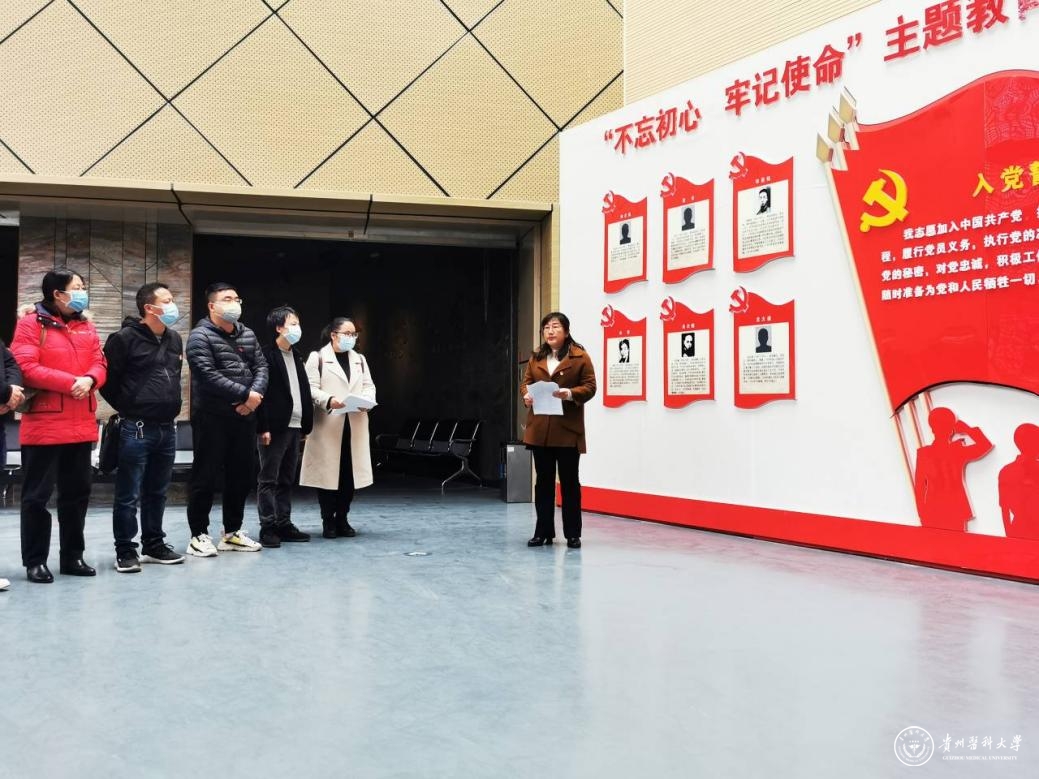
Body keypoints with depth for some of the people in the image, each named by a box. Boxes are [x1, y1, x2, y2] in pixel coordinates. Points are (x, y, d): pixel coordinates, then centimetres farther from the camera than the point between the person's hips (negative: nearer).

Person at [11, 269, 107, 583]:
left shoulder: (86, 326, 13)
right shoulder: (31, 324, -5)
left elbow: (100, 363, 9)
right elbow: (25, 368, -15)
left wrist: (89, 379, -15)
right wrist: (70, 382, -20)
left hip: (81, 425, 6)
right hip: (43, 425, -6)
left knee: (77, 492, 12)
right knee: (37, 495, 2)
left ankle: (72, 556, 22)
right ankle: (35, 561, 11)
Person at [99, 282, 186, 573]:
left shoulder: (175, 339, 12)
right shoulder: (125, 338, -11)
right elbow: (107, 378, -8)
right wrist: (128, 408, 1)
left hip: (167, 429, 7)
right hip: (137, 429, -7)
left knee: (157, 492, 15)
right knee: (129, 495, 0)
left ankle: (154, 545, 26)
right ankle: (125, 551, 8)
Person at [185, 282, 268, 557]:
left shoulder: (248, 335, 14)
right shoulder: (200, 337, -8)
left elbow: (261, 366, 7)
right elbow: (209, 376, -19)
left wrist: (255, 395, -12)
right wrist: (245, 394, -19)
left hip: (244, 417, 7)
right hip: (212, 418, -7)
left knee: (241, 476, 12)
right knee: (205, 477, -1)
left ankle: (232, 532, 23)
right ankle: (199, 535, 8)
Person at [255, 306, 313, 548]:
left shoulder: (296, 356, 17)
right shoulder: (266, 355, -8)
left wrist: (307, 425, 12)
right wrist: (263, 427, -18)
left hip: (294, 426, 8)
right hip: (274, 428, -8)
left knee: (287, 480, 12)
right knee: (268, 480, -1)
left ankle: (284, 524, 18)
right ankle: (268, 528, 2)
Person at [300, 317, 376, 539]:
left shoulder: (360, 359, 20)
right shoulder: (318, 358, 2)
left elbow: (369, 386, 14)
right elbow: (311, 388, -6)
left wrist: (366, 400, -8)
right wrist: (329, 400, -23)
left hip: (354, 426, 5)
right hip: (328, 426, -5)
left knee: (351, 473, 3)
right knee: (328, 473, -2)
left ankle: (342, 519, 14)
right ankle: (328, 521, 7)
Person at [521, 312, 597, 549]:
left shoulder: (580, 357, -2)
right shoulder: (535, 358, 13)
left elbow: (590, 387, -5)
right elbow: (525, 382, 13)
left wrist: (570, 393, -23)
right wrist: (527, 395, -9)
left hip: (568, 430, -4)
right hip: (540, 429, 4)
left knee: (569, 482, 3)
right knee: (543, 481, 9)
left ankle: (573, 534, 12)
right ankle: (543, 531, 17)